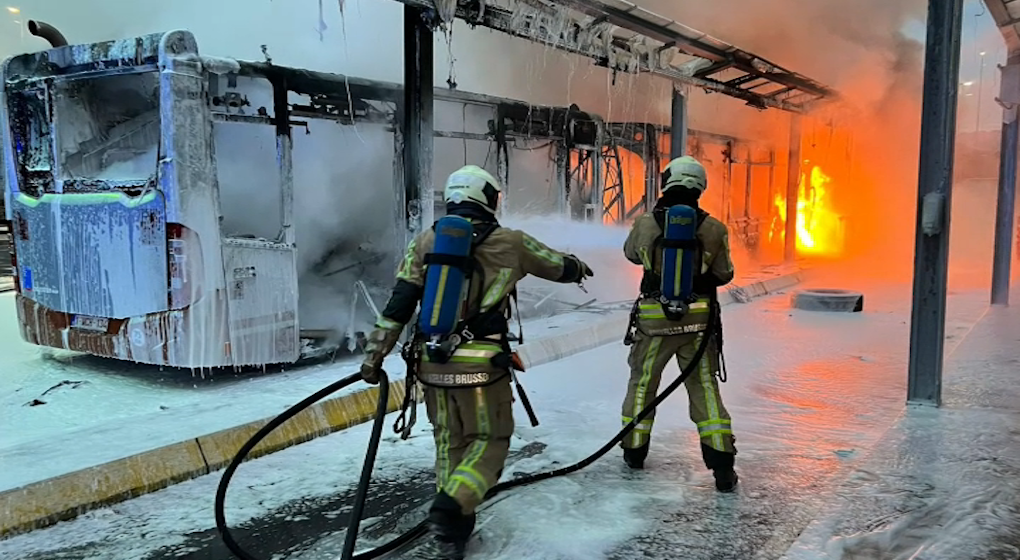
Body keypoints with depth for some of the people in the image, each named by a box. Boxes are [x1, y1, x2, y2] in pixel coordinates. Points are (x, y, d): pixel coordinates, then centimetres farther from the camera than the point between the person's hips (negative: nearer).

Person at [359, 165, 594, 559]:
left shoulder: (425, 242, 6)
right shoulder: (509, 243, 0)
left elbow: (398, 304, 1)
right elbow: (559, 266, 15)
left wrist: (375, 354, 5)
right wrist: (579, 268, 38)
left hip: (433, 362, 4)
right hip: (481, 363, -4)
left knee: (449, 441, 18)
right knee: (490, 440, 10)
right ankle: (451, 508, -10)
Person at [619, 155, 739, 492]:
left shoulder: (645, 224, -7)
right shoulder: (714, 229, -7)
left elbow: (632, 254, 14)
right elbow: (724, 275, 4)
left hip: (654, 319, 0)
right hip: (698, 320, 0)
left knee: (643, 382, 18)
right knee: (704, 388, 10)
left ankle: (634, 450, 29)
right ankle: (721, 464, 6)